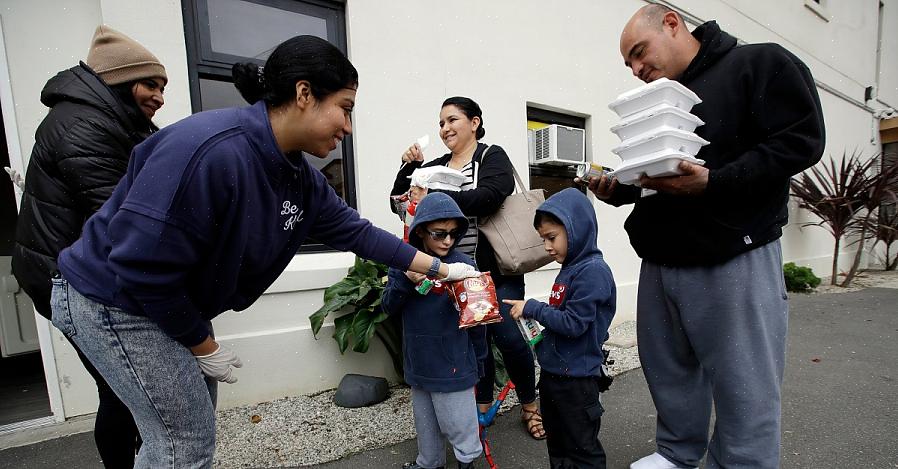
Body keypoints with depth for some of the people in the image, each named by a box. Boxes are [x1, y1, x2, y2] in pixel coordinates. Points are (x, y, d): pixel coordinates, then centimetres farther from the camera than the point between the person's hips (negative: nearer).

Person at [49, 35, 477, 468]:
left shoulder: (300, 178, -6)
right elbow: (144, 266, -29)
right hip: (115, 299, -7)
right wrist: (204, 347, -14)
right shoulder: (212, 150, -32)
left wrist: (440, 269, 2)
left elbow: (355, 231, -1)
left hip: (171, 301, 8)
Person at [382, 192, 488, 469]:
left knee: (459, 425, 11)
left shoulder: (464, 265, -14)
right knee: (426, 423, 24)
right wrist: (405, 280, -23)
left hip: (453, 365, -4)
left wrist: (478, 362, 1)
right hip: (418, 363, 4)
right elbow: (390, 307, -4)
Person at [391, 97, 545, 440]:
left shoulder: (492, 156, -2)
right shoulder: (437, 166, 13)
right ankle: (483, 404, 33)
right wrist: (409, 166, -2)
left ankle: (529, 405, 25)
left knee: (508, 337, -1)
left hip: (495, 268, -4)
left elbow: (488, 197, -23)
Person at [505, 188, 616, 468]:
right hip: (552, 372, 9)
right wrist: (541, 335, 5)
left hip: (577, 379, -9)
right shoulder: (570, 269, 6)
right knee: (557, 444, 24)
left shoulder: (593, 271, -21)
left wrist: (532, 308, -19)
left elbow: (574, 324, -24)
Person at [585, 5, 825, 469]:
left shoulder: (761, 63, 1)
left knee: (743, 390, 2)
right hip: (659, 263, 7)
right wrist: (616, 188, -2)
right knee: (667, 372, 15)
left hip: (734, 260, -6)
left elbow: (801, 140, -10)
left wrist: (712, 182, -22)